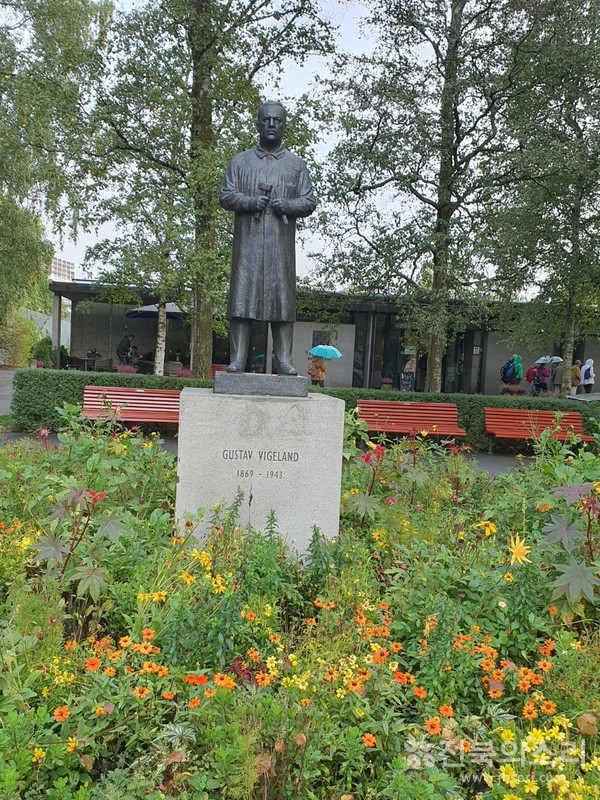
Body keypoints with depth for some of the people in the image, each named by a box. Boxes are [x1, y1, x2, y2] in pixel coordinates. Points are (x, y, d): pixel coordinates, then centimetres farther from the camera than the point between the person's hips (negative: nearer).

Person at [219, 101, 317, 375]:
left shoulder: (296, 165, 15)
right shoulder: (241, 161, 15)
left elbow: (309, 202, 10)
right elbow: (225, 196, 8)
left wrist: (288, 205, -10)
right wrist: (249, 201, -11)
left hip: (281, 242, 1)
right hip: (248, 241, 0)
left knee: (283, 297, -3)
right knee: (242, 295, -6)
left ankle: (284, 360, 0)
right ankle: (237, 360, -4)